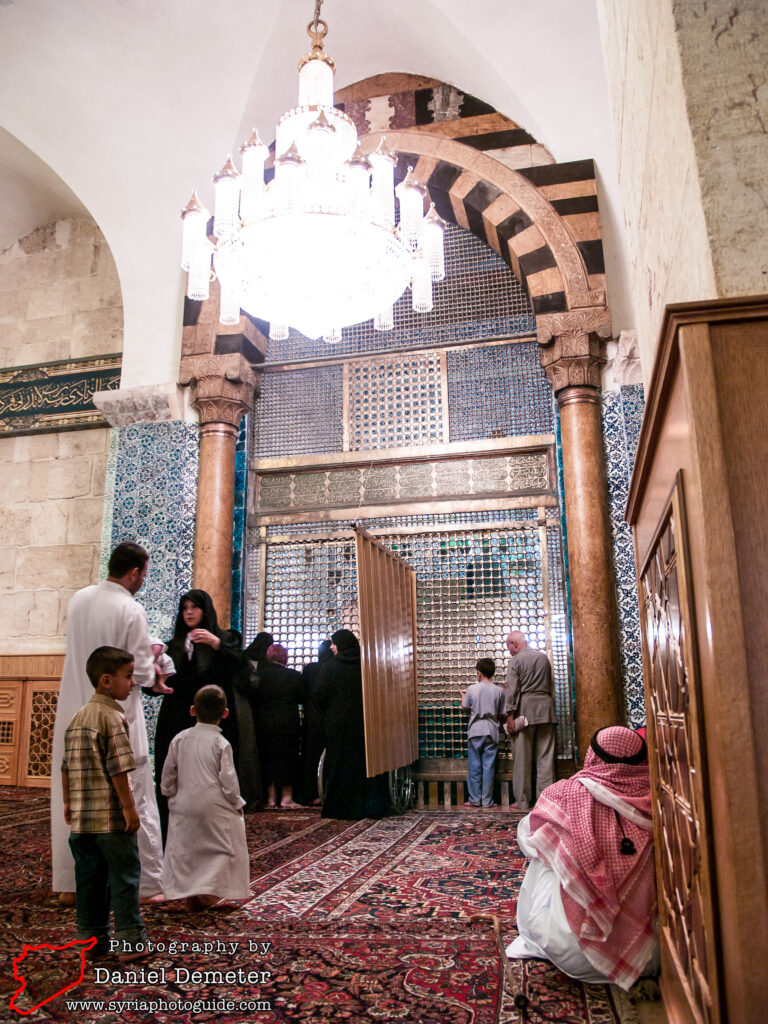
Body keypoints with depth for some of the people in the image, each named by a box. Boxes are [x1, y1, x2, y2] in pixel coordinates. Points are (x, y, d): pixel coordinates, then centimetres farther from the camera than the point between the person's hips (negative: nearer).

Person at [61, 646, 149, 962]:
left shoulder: (78, 717, 11)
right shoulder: (113, 716, -15)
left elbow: (66, 765, 15)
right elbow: (118, 767, -20)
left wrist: (67, 802, 23)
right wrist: (129, 807, -15)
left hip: (81, 817, 8)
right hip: (111, 816, -8)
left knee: (89, 878, 14)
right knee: (124, 876, 3)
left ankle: (92, 941, 23)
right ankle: (130, 942, 10)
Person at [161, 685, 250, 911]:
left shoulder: (179, 739, -1)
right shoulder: (221, 744, -11)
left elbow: (168, 775, 5)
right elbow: (228, 781, -11)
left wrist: (171, 795, 20)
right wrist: (237, 804, 3)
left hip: (183, 806, 4)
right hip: (215, 808, -4)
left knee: (184, 849, 15)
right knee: (223, 849, 10)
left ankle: (190, 896, 17)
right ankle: (210, 891, 3)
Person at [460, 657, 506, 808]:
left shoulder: (472, 689, -4)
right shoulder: (499, 691, -1)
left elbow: (465, 707, 9)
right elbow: (501, 715, 4)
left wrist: (463, 696, 29)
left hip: (475, 731, -1)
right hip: (492, 731, 1)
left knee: (474, 766, 6)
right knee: (489, 766, 4)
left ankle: (474, 799, 9)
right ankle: (487, 800, 6)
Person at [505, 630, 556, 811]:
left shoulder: (515, 660, -3)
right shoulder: (543, 657, 14)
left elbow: (512, 690, -9)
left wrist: (510, 715, -8)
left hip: (526, 710, -4)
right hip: (546, 708, 5)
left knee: (523, 759, 1)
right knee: (546, 757, 5)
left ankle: (522, 802, 3)